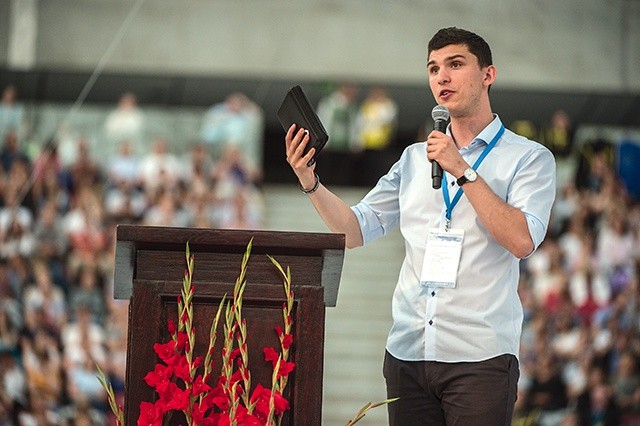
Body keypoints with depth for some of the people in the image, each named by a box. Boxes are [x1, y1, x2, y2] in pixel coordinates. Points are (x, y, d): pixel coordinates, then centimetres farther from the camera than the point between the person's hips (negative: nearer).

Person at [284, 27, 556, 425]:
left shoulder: (529, 158, 2)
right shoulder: (414, 158, 18)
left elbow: (522, 241, -14)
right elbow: (354, 230, 13)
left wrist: (462, 171, -14)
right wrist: (310, 182, -1)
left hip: (479, 358, -4)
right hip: (407, 351, 4)